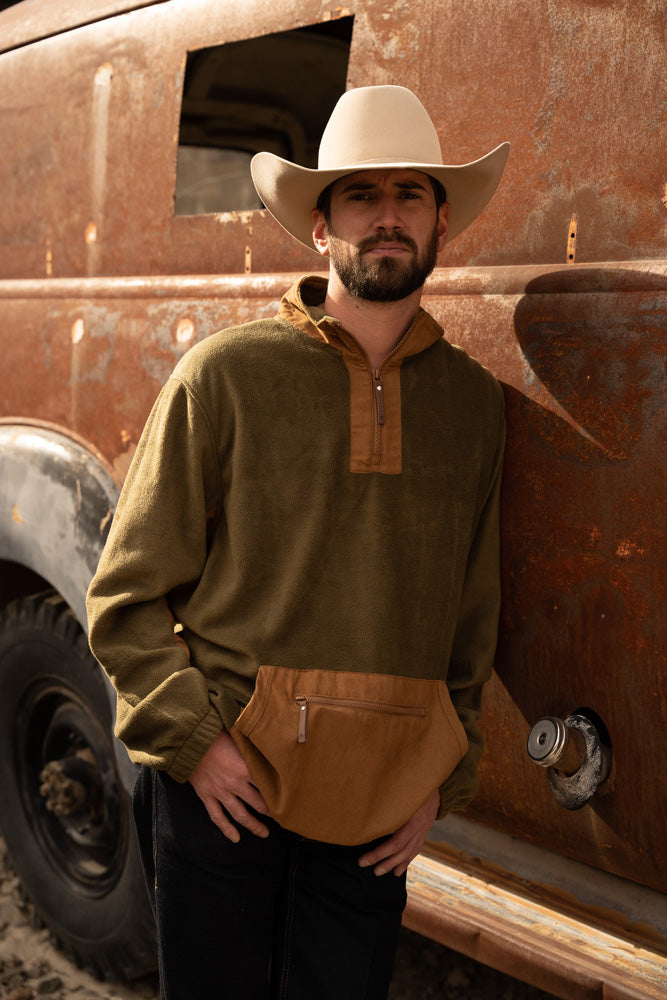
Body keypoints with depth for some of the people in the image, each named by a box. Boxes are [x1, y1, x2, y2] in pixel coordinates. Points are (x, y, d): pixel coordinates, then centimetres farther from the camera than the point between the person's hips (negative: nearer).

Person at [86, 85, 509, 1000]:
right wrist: (192, 739, -10)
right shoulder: (226, 375, -5)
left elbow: (473, 618, 12)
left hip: (377, 813, 3)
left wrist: (444, 782, 8)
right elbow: (126, 596, -2)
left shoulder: (473, 402, 5)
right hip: (222, 786, -2)